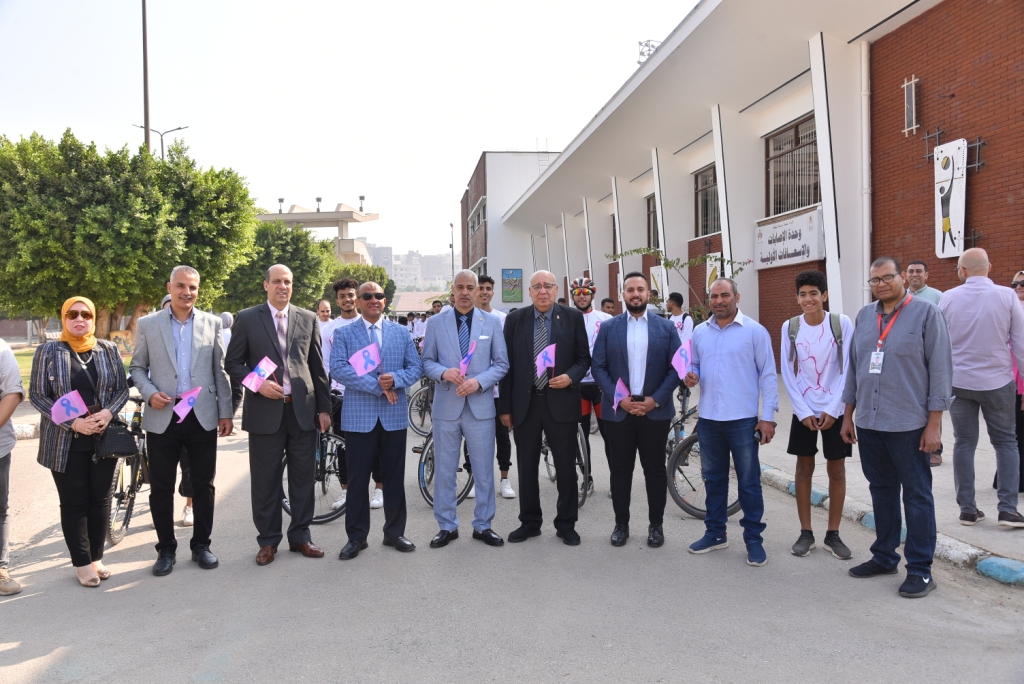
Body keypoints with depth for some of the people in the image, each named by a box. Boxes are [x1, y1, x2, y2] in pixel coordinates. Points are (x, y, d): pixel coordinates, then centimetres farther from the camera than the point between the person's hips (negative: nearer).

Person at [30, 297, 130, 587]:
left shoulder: (108, 350, 5)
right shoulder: (48, 351, -1)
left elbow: (122, 388, 7)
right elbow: (37, 395, -4)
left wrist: (108, 413, -14)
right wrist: (72, 422, -16)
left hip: (104, 437, 2)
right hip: (65, 440, -2)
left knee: (100, 499, 8)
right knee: (74, 502, 5)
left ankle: (96, 557, 21)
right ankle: (82, 563, 15)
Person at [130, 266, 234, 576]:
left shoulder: (212, 323, 5)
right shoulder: (147, 324, 4)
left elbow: (220, 371, 6)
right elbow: (137, 368, 8)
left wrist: (225, 412, 3)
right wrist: (150, 393, -11)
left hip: (203, 417, 1)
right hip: (162, 418, 0)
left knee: (203, 485, 8)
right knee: (161, 488, 7)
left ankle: (201, 545, 23)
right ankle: (166, 548, 23)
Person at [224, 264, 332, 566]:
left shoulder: (308, 319, 8)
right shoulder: (247, 319, 3)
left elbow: (317, 367, 9)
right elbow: (232, 363, 4)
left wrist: (324, 408, 5)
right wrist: (257, 384, -13)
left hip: (303, 409, 2)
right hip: (265, 410, -2)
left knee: (304, 477, 8)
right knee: (265, 480, 5)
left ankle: (300, 536, 23)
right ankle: (268, 541, 20)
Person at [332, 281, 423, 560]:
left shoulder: (401, 333, 10)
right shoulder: (343, 334, 3)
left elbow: (416, 367, 5)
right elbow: (338, 369, -11)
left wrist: (395, 379, -16)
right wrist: (377, 386, -18)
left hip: (394, 414, 2)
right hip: (358, 415, -2)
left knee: (394, 477, 10)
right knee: (357, 479, 4)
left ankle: (394, 532, 23)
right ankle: (356, 537, 17)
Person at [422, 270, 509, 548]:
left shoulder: (492, 322, 4)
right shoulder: (436, 322, 4)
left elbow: (501, 364, 3)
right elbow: (427, 362, 6)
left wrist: (479, 381, -13)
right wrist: (444, 372, -15)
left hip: (480, 405, 0)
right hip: (446, 405, 0)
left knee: (484, 469, 6)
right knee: (444, 470, 7)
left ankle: (483, 525, 20)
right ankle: (447, 526, 21)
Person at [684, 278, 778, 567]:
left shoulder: (755, 331, -5)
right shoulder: (700, 332, 8)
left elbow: (767, 375, -5)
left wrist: (768, 416, -10)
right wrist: (691, 377, -7)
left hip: (743, 419, -4)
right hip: (708, 418, 5)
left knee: (749, 481, 4)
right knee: (713, 478, 14)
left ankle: (753, 538, 16)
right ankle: (715, 533, 27)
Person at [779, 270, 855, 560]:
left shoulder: (842, 323, -7)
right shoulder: (790, 327, -3)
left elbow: (847, 369, -7)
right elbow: (788, 373, -2)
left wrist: (832, 410, -11)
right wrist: (804, 412, -8)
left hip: (835, 410, -1)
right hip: (803, 411, 1)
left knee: (837, 470, 6)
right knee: (804, 468, 6)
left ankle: (833, 534, 18)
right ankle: (805, 533, 16)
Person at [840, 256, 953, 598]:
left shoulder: (925, 313, -5)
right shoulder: (864, 316, 10)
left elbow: (940, 368, -7)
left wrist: (934, 423, -11)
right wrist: (848, 415, 13)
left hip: (908, 425, -5)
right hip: (868, 423, 5)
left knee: (916, 496, 4)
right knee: (881, 491, 15)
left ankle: (920, 569, 13)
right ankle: (884, 557, 27)